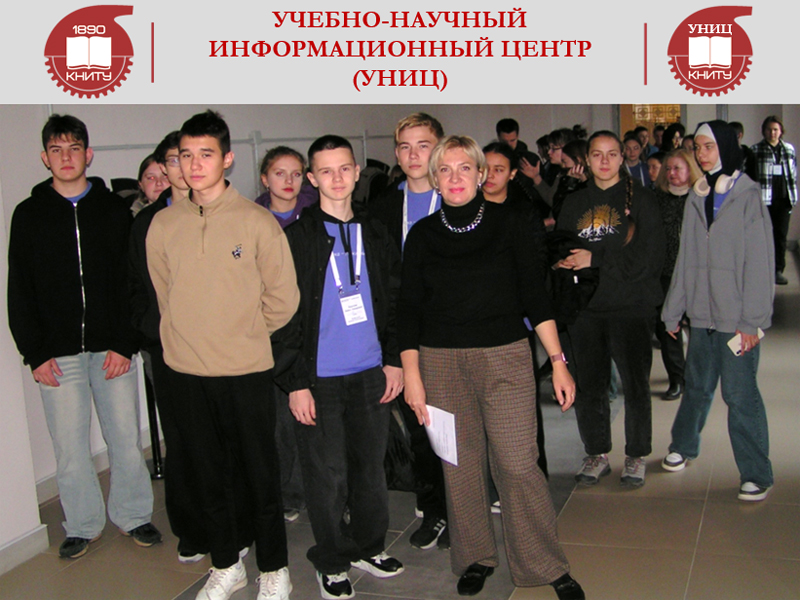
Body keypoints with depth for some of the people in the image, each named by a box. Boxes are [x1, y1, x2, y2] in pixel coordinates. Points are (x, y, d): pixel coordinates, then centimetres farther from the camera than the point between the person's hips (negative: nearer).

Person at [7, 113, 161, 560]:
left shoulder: (114, 209, 6)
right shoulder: (29, 214, 6)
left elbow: (133, 281, 2)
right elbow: (20, 292, 5)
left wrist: (125, 343, -7)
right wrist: (35, 353, -3)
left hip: (112, 349, 0)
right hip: (57, 353, 0)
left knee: (126, 437, 5)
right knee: (70, 445, 4)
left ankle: (133, 514, 23)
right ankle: (83, 524, 22)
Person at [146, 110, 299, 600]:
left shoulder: (257, 222, -7)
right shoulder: (163, 224, 3)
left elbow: (283, 299, 0)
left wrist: (242, 336, 5)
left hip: (247, 372, -3)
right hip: (187, 372, 3)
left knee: (261, 474, 6)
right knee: (209, 475, 14)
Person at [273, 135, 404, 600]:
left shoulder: (375, 233, 9)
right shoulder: (296, 238, -5)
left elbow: (393, 302, 15)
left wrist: (394, 359, 7)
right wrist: (295, 382, -10)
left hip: (371, 372, 4)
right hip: (320, 378, -4)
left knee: (371, 465, 14)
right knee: (327, 473, 4)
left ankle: (370, 546, 32)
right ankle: (332, 562, 21)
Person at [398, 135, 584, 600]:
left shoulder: (509, 225, 1)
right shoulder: (422, 235, 4)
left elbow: (534, 295, 2)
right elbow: (409, 308, 7)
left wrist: (559, 361, -2)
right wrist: (411, 374, 1)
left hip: (506, 357, -1)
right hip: (442, 362, 2)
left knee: (518, 464, -4)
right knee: (461, 465, 7)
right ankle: (475, 558, 26)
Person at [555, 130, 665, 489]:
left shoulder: (639, 199, 0)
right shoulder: (574, 204, 13)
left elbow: (649, 255, -10)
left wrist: (596, 259, -14)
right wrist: (564, 262, -8)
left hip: (631, 308, -3)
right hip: (585, 308, 4)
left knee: (635, 385, 2)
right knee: (587, 387, 7)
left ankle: (636, 456, 19)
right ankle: (597, 454, 23)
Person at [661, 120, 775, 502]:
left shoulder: (748, 198, -6)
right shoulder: (696, 198, 10)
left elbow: (760, 264, -10)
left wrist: (752, 321, -14)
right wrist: (673, 309, 12)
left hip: (736, 318, -5)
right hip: (702, 313, 5)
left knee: (740, 394, -3)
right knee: (697, 385, 16)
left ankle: (756, 474, 9)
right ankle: (684, 446, 35)